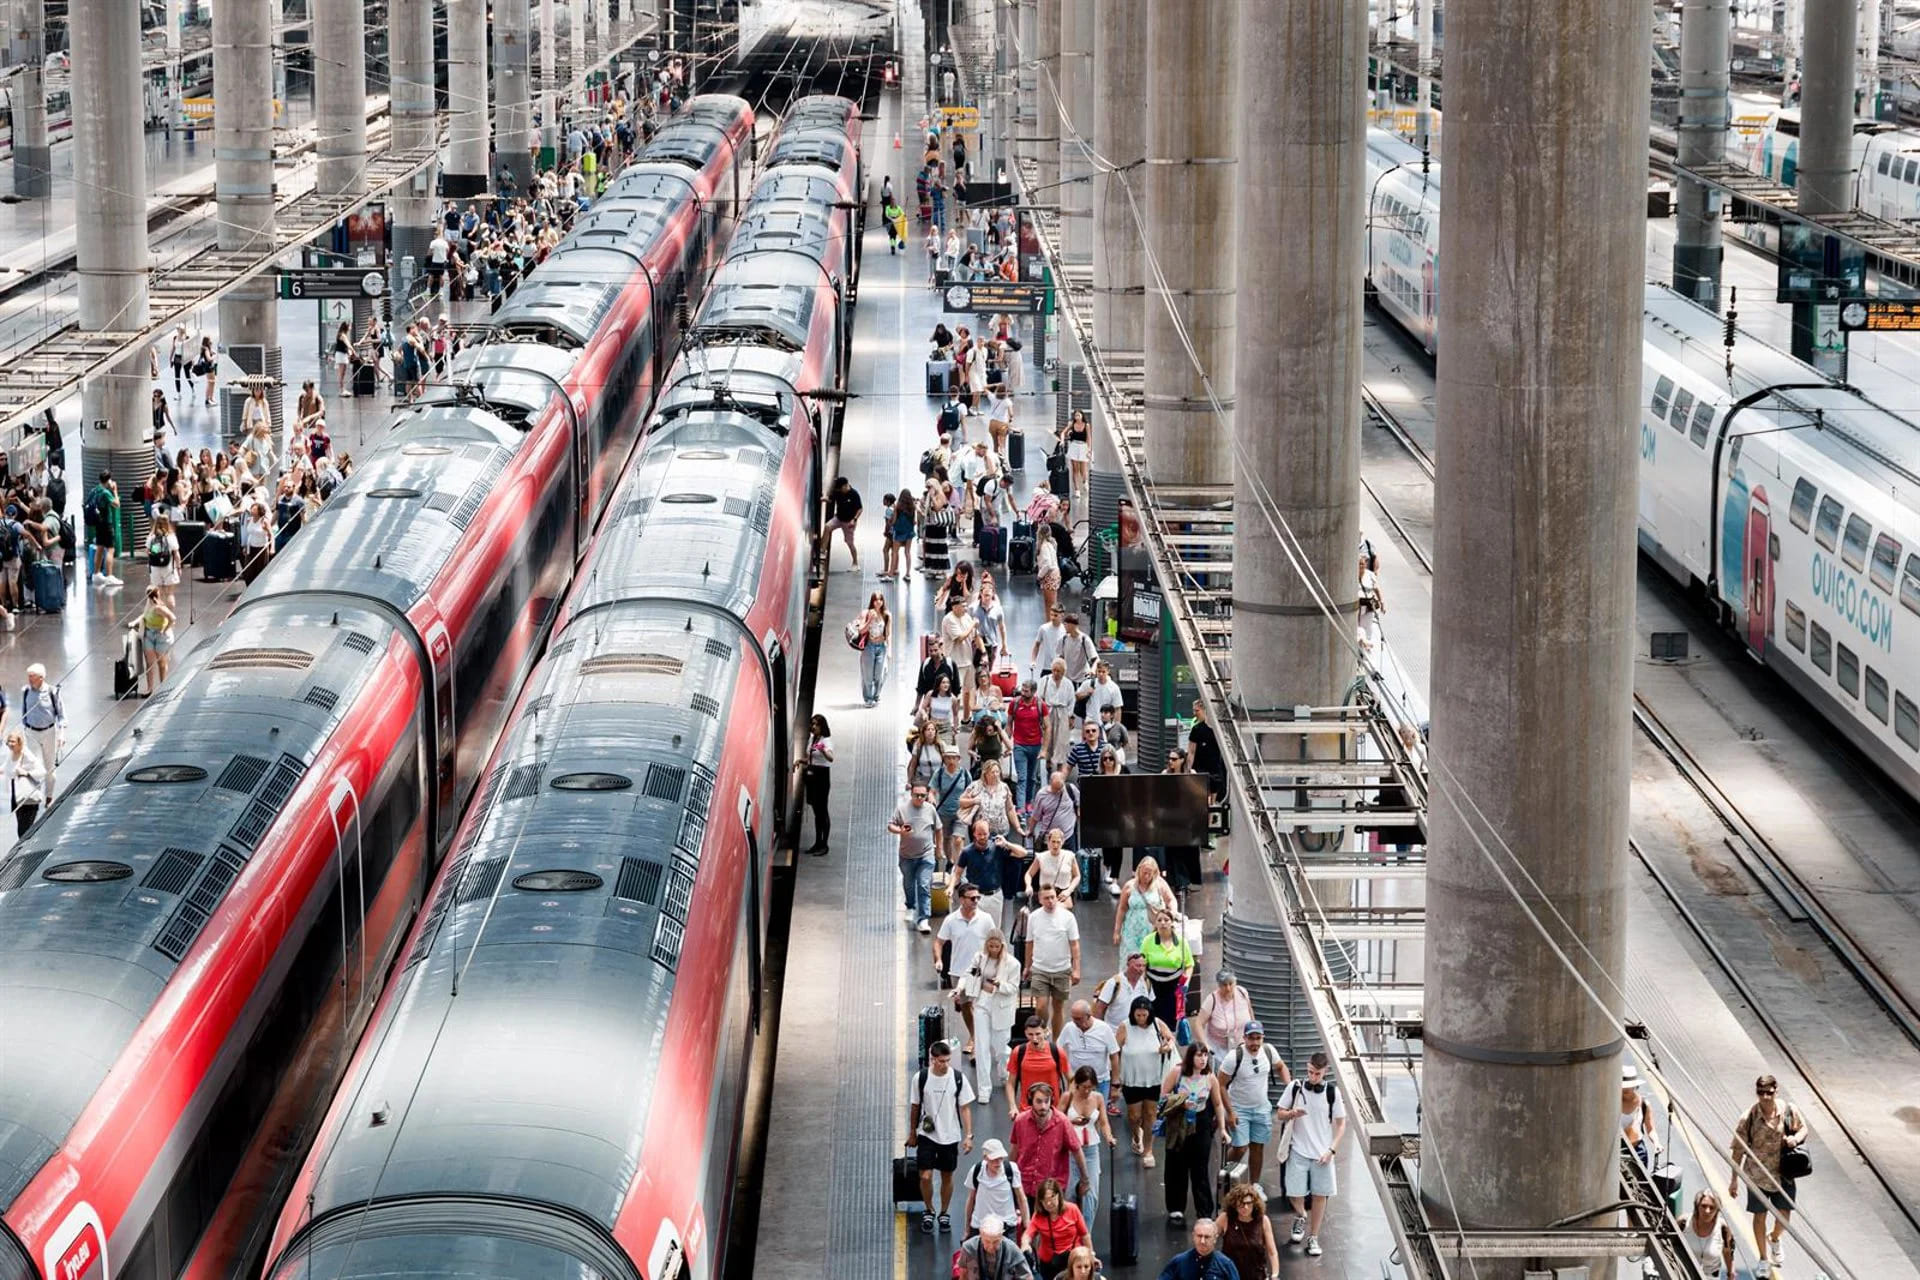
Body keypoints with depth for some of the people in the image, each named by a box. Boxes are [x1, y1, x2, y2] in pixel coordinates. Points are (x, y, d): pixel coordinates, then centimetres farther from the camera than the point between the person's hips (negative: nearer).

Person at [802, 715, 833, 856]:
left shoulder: (826, 740, -14)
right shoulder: (811, 738, 11)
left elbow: (830, 758, -33)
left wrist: (823, 751, -53)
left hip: (822, 776, -8)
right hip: (812, 774, 8)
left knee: (822, 811, -5)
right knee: (816, 811, 13)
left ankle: (824, 845, -1)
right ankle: (818, 842, 20)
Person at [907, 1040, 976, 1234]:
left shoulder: (959, 1078, -10)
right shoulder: (921, 1078, -10)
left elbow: (965, 1108, -3)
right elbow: (915, 1107, 3)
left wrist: (968, 1136, -9)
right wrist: (912, 1134, 10)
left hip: (950, 1136, 1)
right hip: (927, 1135, -1)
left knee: (947, 1177, 12)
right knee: (925, 1176, -6)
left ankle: (944, 1213, 30)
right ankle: (929, 1211, 17)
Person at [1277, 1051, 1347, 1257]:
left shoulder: (1332, 1091, -4)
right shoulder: (1295, 1087, -3)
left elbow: (1341, 1123, 2)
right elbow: (1279, 1114, 6)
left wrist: (1331, 1150, -8)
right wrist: (1292, 1114, -17)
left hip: (1322, 1153, 0)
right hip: (1299, 1151, 0)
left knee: (1320, 1195, 5)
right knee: (1294, 1193, -7)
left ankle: (1313, 1238, 18)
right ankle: (1301, 1216, 25)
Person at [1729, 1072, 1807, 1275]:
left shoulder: (1788, 1111, -12)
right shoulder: (1749, 1118, -17)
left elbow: (1803, 1129, 6)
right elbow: (1738, 1150, -9)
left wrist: (1796, 1138, -19)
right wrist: (1734, 1179, -6)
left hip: (1783, 1174, 2)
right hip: (1757, 1175, -2)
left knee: (1784, 1216, 6)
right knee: (1760, 1215, 12)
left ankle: (1774, 1238, 43)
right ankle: (1763, 1259, 29)